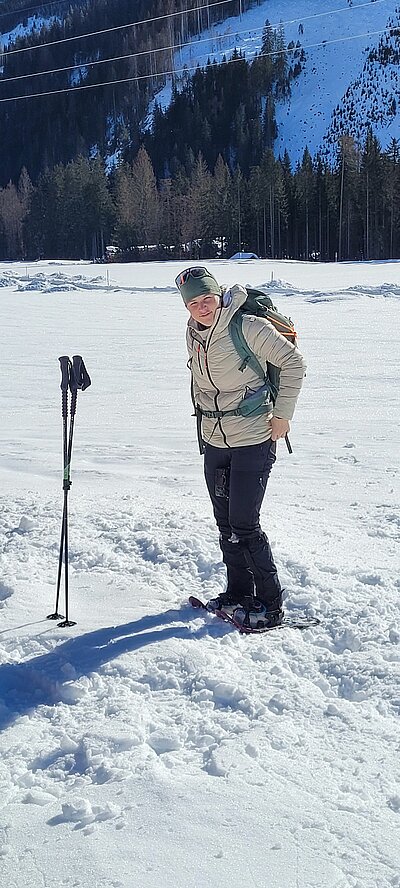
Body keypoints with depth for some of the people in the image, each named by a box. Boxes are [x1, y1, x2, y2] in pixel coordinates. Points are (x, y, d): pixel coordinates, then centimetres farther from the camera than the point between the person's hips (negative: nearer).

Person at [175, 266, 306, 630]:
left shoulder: (249, 327, -17)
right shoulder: (194, 332, 5)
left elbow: (293, 362, -13)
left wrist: (281, 414, -13)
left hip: (253, 442, -7)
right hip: (214, 442, 7)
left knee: (244, 525, -7)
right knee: (226, 523, 14)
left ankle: (270, 604, 6)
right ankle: (238, 593, 29)